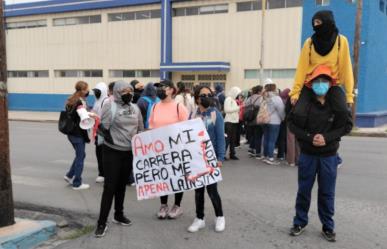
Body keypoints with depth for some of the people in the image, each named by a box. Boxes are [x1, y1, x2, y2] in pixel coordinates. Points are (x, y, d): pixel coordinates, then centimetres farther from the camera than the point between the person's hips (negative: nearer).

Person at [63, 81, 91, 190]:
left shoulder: (71, 101, 9)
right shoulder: (81, 103, -18)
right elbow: (82, 122, -18)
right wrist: (87, 137, -12)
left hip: (71, 133, 8)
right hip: (78, 135, -8)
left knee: (80, 155, 21)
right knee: (80, 157, 3)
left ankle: (69, 175, 24)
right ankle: (77, 183, 11)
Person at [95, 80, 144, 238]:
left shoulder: (135, 108, 9)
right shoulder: (110, 107, -9)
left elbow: (141, 129, 14)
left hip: (129, 152, 5)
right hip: (112, 152, -5)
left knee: (122, 185, 16)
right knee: (110, 186, -6)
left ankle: (118, 215, 31)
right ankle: (102, 222, 2)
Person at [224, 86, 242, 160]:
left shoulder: (234, 100, 19)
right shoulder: (228, 99, -8)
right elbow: (226, 110, -18)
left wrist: (239, 108, 5)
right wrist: (237, 108, -16)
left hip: (234, 121, 9)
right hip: (229, 121, -9)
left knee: (233, 139, 10)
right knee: (227, 138, -9)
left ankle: (232, 154, 15)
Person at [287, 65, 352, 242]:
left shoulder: (337, 103, -6)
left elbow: (347, 125, -3)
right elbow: (292, 123, -6)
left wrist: (327, 138, -17)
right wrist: (310, 137, -19)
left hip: (329, 156, 1)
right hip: (307, 154, 0)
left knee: (327, 193, 10)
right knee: (304, 190, 10)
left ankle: (328, 227, 24)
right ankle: (300, 222, 26)